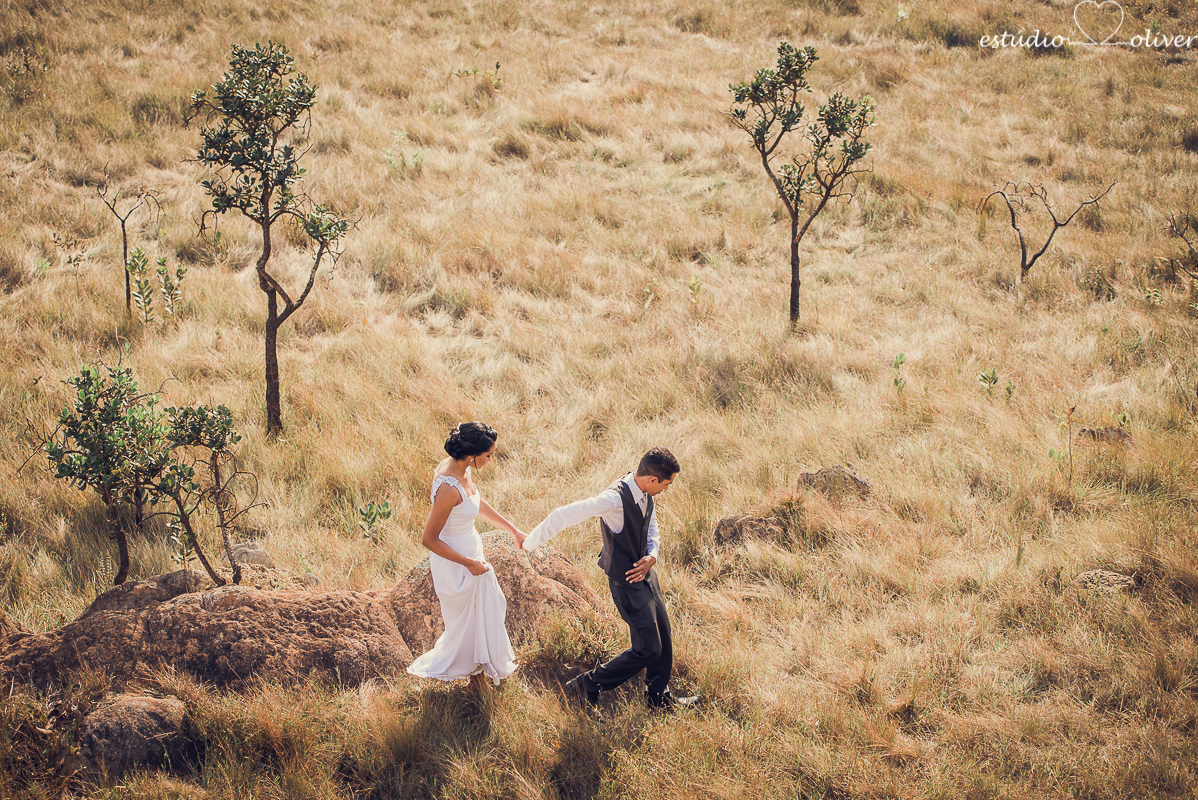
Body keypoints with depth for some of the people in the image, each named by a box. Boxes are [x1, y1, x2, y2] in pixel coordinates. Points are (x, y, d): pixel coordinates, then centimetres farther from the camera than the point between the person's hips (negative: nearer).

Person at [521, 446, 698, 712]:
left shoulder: (645, 495, -4)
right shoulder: (615, 499, -32)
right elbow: (564, 515, -31)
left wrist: (652, 556, -8)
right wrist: (531, 542, -20)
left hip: (643, 570, 8)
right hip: (626, 580, -8)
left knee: (663, 637, 18)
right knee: (648, 648, -4)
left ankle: (659, 697, 37)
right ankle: (589, 685, 11)